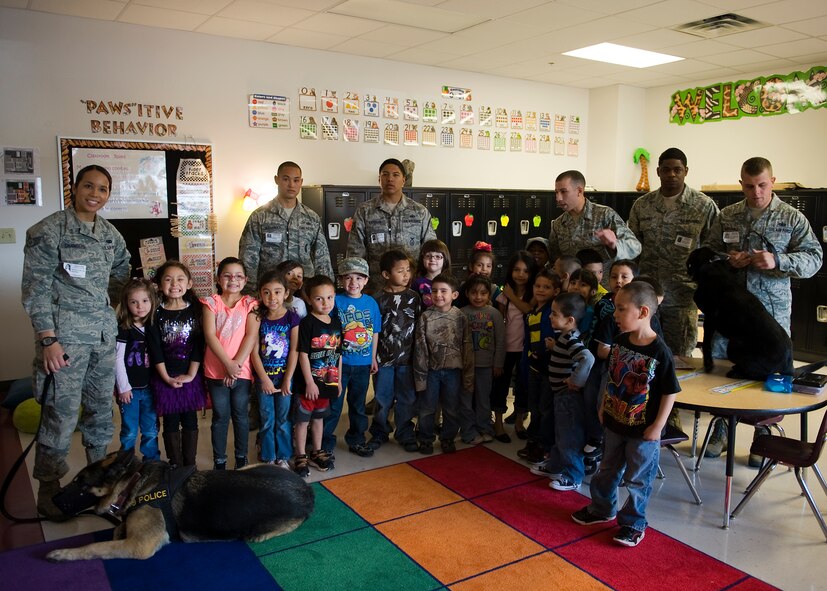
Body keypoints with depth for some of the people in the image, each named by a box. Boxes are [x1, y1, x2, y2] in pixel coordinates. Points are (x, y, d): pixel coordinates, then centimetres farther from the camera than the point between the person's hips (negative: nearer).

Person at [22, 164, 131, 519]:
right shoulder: (48, 230, -9)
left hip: (104, 333, 6)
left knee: (102, 407, 14)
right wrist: (47, 339, -15)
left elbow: (121, 274, 24)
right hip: (65, 335, -6)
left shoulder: (111, 234, 8)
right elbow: (35, 289, -11)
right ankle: (48, 490, 14)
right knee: (62, 413, -3)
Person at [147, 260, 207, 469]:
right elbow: (155, 349, -5)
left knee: (190, 420, 8)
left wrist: (190, 375, -9)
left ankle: (190, 465, 18)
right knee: (171, 422, 6)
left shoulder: (195, 310, -1)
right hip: (165, 377, 0)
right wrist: (167, 377, -10)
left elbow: (198, 345, -4)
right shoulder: (156, 313, -2)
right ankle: (176, 465, 16)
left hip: (191, 375, 1)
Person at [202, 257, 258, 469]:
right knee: (220, 417, 8)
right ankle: (219, 462, 20)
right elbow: (209, 335, -9)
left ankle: (241, 459, 24)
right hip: (216, 370, 0)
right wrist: (228, 364, -17)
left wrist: (237, 364, -16)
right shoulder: (211, 303, 1)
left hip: (242, 370, 0)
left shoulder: (250, 303, 2)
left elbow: (251, 336, -7)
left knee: (240, 415, 10)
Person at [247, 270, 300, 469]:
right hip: (263, 376, 1)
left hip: (285, 375, -1)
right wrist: (264, 378, -12)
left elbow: (294, 350, -7)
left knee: (284, 419, 8)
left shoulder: (292, 317, -7)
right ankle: (268, 458, 24)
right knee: (266, 420, 10)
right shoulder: (257, 317, -4)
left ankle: (283, 457, 24)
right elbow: (254, 351, -6)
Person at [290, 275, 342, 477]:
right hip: (307, 382, -6)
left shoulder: (336, 322, 4)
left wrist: (338, 379, 11)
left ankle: (317, 452, 33)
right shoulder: (307, 323, -14)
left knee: (318, 417, 19)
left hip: (327, 382, 6)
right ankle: (301, 456, 18)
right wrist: (309, 383, -17)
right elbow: (303, 354, -16)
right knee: (302, 419, 6)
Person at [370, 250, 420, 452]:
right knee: (383, 398, 10)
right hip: (383, 358, -2)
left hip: (407, 357, 2)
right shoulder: (378, 299, -6)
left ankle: (405, 434, 26)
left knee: (407, 398, 10)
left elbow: (419, 326, 6)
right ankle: (379, 433, 28)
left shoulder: (413, 297, 2)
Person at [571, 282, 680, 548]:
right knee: (608, 469, 22)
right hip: (615, 422, 6)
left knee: (638, 478, 11)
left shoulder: (660, 352, -22)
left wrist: (657, 426, -15)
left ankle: (633, 523, 28)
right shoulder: (620, 342, -4)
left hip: (643, 431, -6)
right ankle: (602, 508, 42)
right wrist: (604, 407, 11)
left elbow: (670, 393, -16)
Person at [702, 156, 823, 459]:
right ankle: (721, 429, 24)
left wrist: (778, 261, -20)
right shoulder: (727, 216, 7)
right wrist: (727, 260, -8)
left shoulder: (792, 218, 1)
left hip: (772, 309, -2)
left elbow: (814, 257, -2)